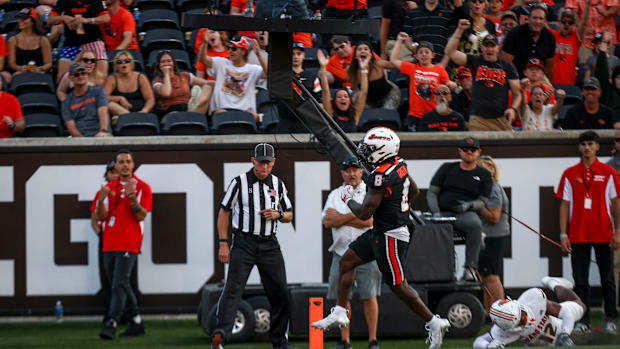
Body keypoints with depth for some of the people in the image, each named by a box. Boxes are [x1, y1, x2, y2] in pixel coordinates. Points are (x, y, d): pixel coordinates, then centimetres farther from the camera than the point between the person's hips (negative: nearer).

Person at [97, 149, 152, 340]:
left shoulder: (142, 188, 1)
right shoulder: (109, 188, 13)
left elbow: (141, 216, -7)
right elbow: (101, 217, 8)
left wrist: (131, 196, -22)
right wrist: (101, 199, -10)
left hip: (129, 244, -6)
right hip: (109, 244, 6)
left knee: (119, 284, -16)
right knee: (120, 286, 11)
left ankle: (111, 325, -22)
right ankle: (136, 323, 21)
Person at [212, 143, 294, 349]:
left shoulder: (278, 185, 10)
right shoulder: (239, 182, -2)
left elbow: (289, 215, 18)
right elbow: (224, 212, 1)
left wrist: (278, 214, -7)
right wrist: (223, 244, -7)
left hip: (269, 245, 4)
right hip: (244, 243, -4)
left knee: (280, 293, 4)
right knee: (233, 288, -18)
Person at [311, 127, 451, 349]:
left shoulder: (382, 176, -26)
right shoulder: (399, 165, 2)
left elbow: (364, 213, -24)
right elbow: (414, 192, 19)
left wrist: (349, 199, -5)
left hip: (390, 236, -10)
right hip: (380, 232, 10)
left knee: (398, 286, -1)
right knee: (347, 262, 13)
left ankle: (434, 324, 7)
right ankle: (339, 313, 16)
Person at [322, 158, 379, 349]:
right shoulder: (335, 195, 12)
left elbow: (368, 221, -13)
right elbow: (328, 222, -2)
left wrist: (339, 217, -7)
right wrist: (354, 215, -9)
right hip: (342, 252, 4)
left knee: (369, 296, -6)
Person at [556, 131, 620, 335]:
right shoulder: (570, 174, 6)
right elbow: (564, 205, 6)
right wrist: (563, 235, -1)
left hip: (603, 234, -1)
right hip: (578, 235, 1)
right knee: (580, 281, 1)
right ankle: (583, 321, 5)